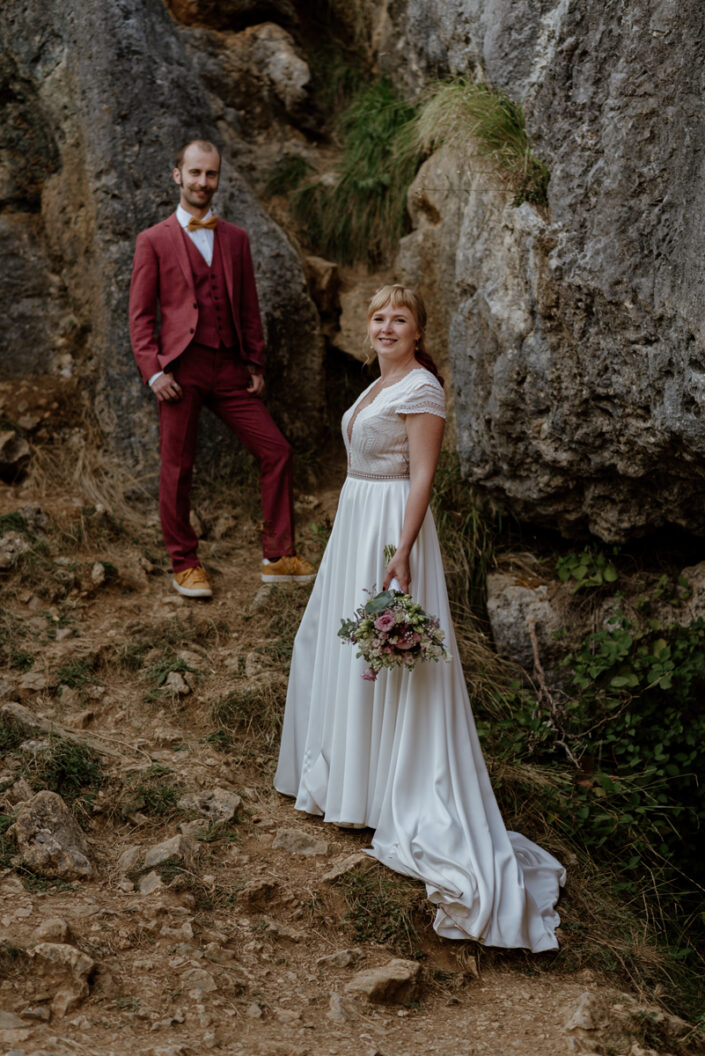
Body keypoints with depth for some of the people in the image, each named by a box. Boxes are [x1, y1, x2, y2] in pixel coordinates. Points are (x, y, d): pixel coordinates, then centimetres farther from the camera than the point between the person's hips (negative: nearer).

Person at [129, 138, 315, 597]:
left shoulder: (236, 238, 15)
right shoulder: (154, 241, 4)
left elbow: (248, 308, 16)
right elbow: (141, 315, 1)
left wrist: (256, 365, 8)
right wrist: (154, 371, -9)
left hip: (229, 369, 4)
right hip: (181, 366, -4)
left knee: (276, 451, -1)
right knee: (178, 469, 1)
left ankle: (278, 557, 8)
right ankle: (185, 565, 16)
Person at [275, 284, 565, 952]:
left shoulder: (422, 390, -14)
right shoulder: (380, 386, 14)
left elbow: (422, 477, -19)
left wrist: (402, 554, -25)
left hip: (391, 526, -10)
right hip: (355, 521, 10)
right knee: (337, 645, 17)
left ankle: (387, 795, 7)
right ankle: (345, 776, 33)